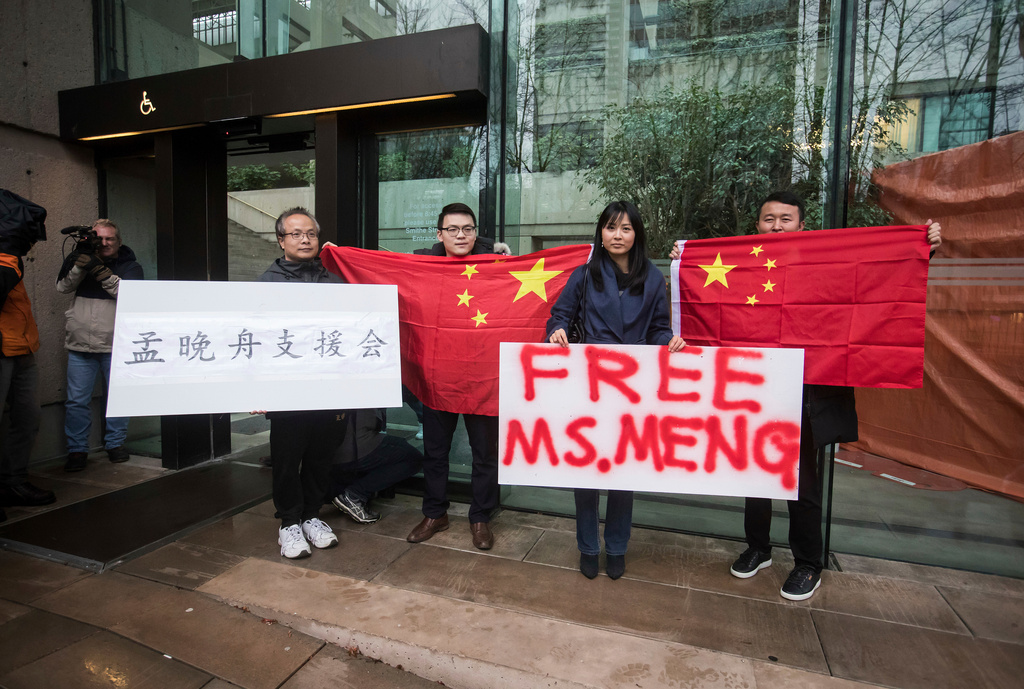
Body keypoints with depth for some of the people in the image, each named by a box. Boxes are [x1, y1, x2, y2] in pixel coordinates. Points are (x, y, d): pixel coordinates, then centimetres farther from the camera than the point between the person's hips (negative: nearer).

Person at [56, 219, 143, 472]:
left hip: (116, 345, -1)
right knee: (77, 401, 3)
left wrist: (99, 270, -23)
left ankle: (115, 444, 20)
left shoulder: (130, 266, 4)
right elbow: (63, 286, -3)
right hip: (80, 344, 2)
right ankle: (77, 450, 13)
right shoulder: (84, 259, 10)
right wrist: (80, 263, -16)